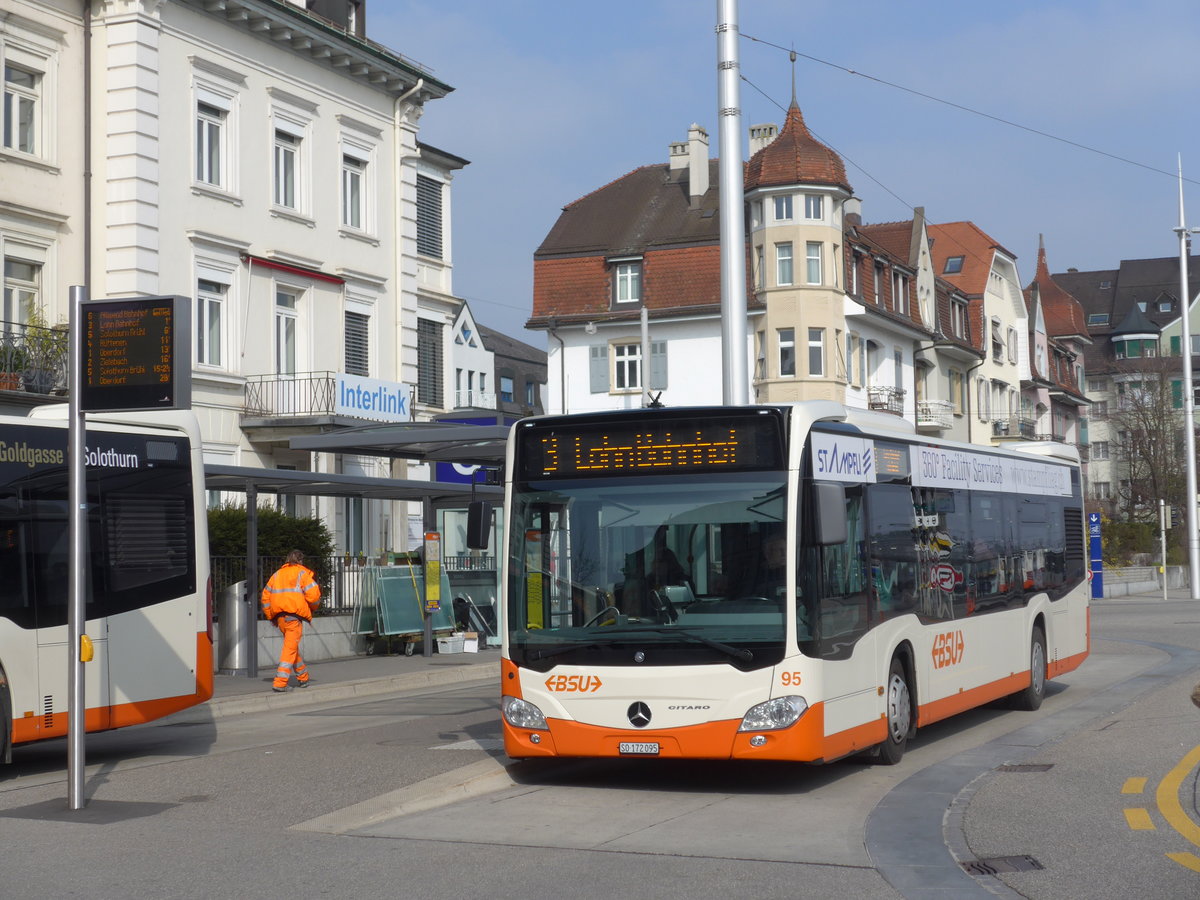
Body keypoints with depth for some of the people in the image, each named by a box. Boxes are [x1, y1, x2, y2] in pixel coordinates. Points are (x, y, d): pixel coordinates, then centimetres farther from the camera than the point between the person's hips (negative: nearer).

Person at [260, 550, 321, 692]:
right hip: (294, 615, -6)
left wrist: (271, 616, 18)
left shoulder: (277, 574, 18)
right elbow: (313, 594, -9)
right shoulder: (302, 573, 2)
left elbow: (266, 596, 16)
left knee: (292, 645, 21)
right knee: (290, 648, -6)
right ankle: (280, 682, -16)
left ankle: (302, 677, 30)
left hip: (279, 616, 6)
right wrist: (312, 607, 11)